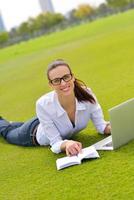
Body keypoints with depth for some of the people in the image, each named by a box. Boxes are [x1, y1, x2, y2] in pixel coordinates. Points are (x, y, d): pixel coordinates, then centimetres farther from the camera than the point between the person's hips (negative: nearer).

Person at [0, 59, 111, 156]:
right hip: (37, 133, -3)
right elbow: (56, 143, -35)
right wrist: (66, 144, -57)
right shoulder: (43, 104, -43)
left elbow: (101, 125, -24)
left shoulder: (87, 94, -37)